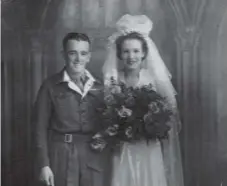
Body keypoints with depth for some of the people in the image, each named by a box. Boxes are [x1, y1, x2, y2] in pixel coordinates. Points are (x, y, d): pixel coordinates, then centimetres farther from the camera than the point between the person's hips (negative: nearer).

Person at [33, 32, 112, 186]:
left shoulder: (99, 87, 7)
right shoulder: (51, 86, -2)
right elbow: (41, 127, -4)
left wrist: (108, 156, 4)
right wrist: (44, 164, -8)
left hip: (96, 156, 3)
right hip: (62, 155, -2)